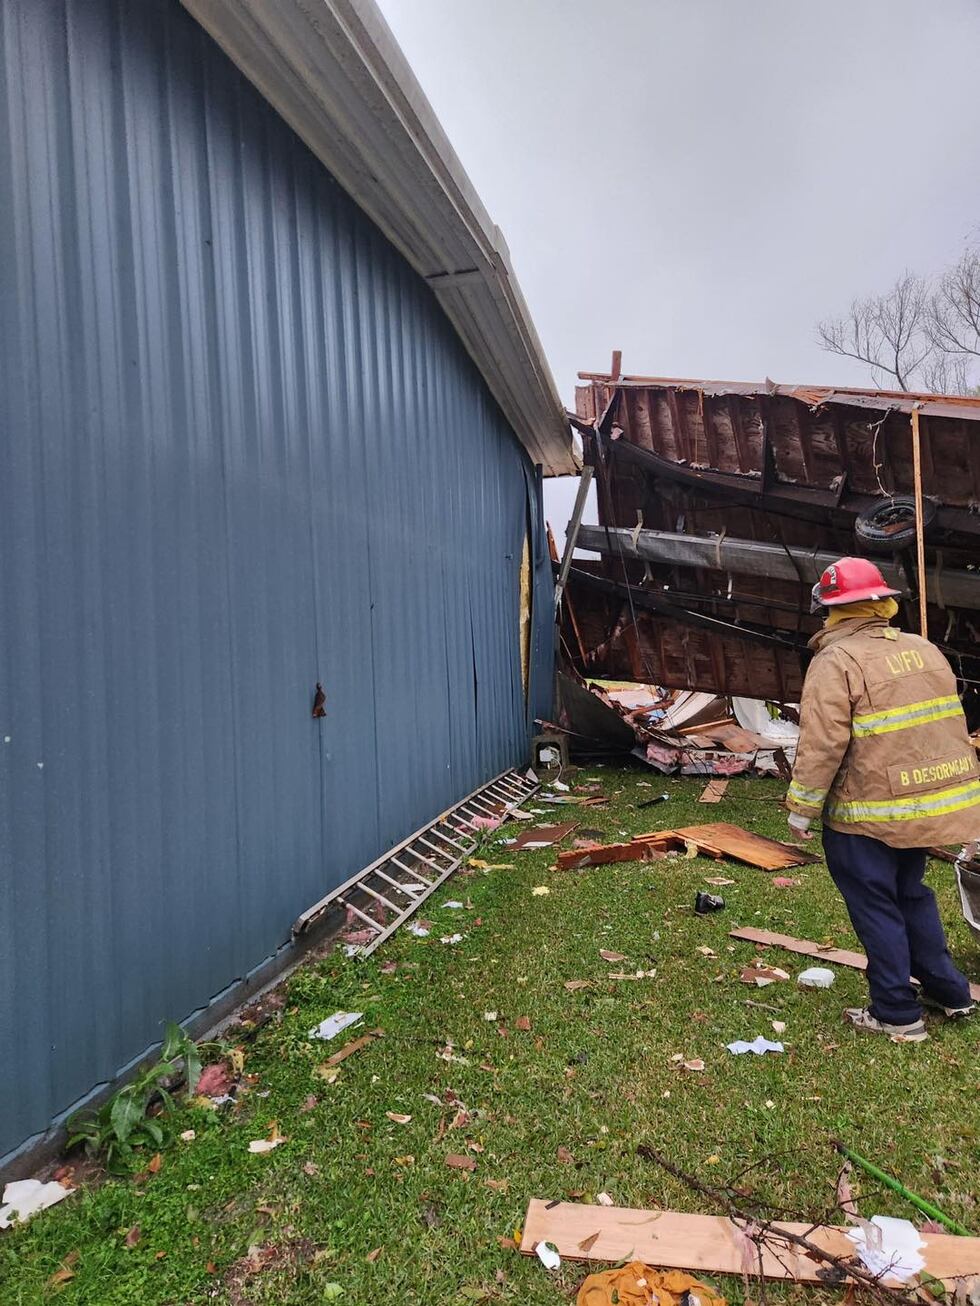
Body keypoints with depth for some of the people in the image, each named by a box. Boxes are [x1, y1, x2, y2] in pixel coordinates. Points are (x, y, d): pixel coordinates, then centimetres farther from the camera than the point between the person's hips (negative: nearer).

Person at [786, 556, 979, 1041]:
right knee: (911, 893, 25)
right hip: (932, 804, 8)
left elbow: (823, 744, -21)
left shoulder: (836, 662, -16)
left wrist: (802, 806, -12)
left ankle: (897, 1014, 16)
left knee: (876, 906, 7)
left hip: (870, 812, -8)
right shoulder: (925, 650, 7)